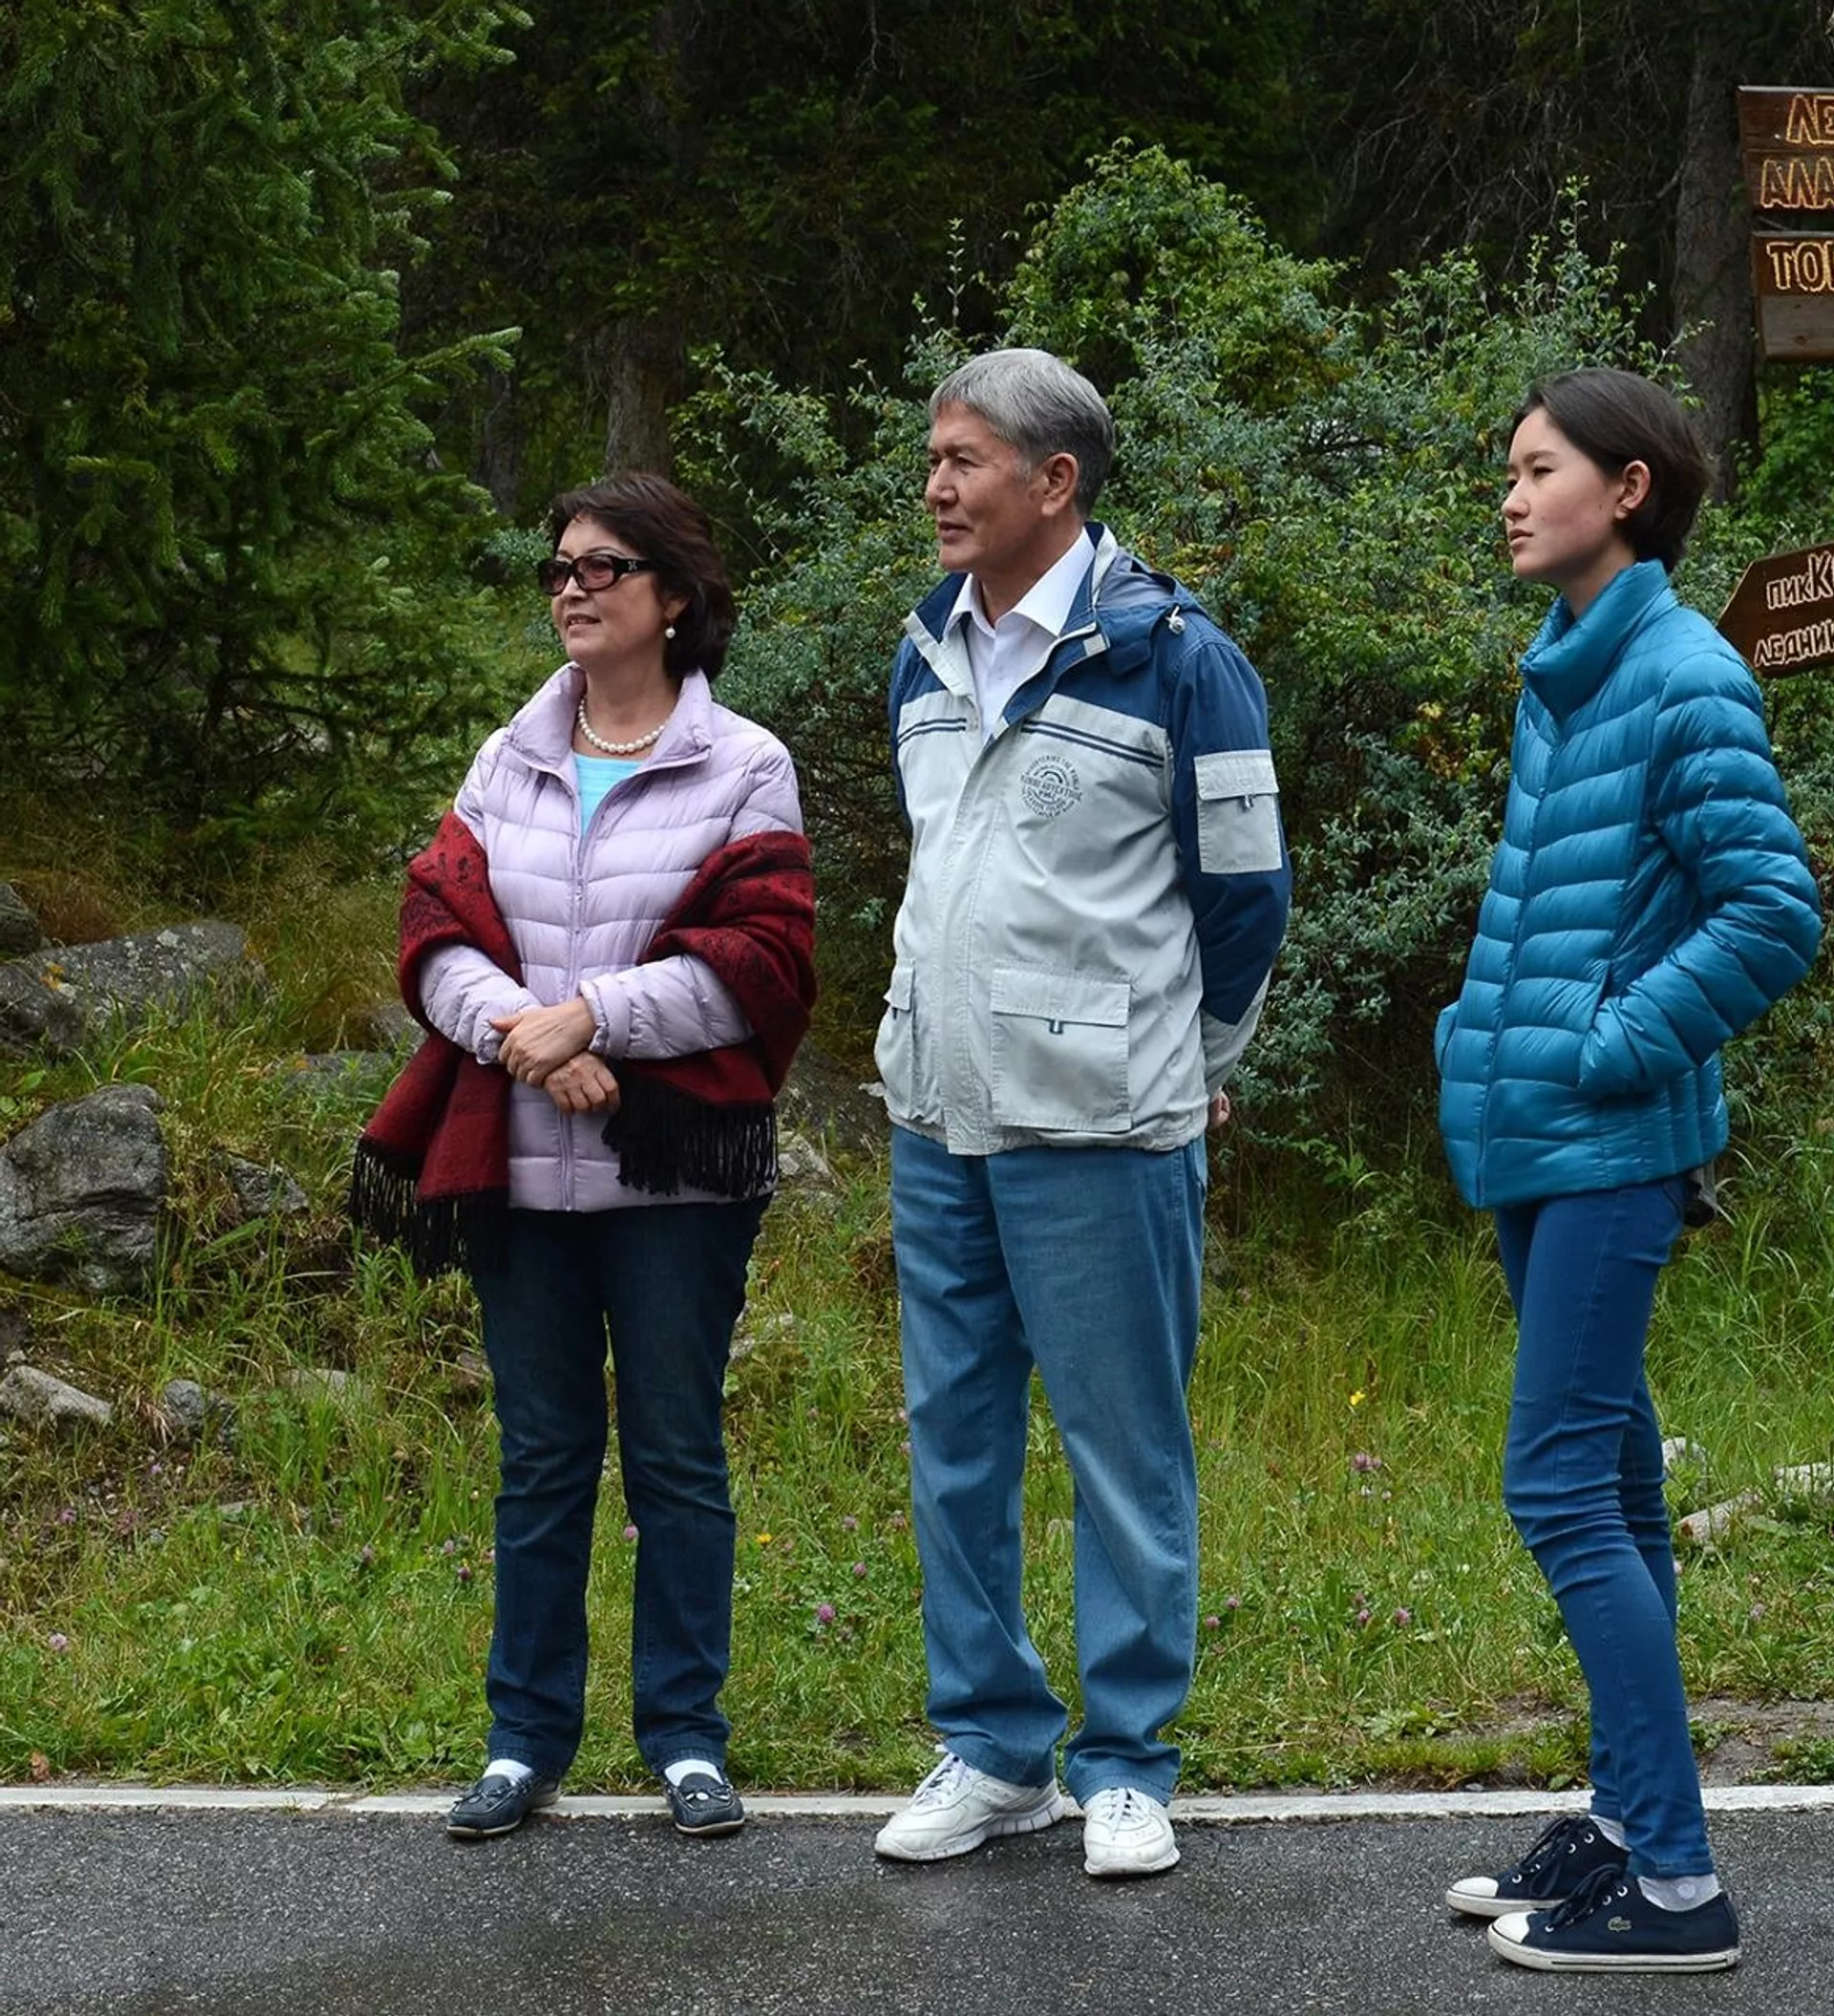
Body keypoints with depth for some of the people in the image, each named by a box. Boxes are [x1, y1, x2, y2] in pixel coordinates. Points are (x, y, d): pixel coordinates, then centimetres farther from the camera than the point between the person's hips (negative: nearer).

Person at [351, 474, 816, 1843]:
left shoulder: (743, 769, 0)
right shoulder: (510, 762, 12)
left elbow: (757, 964, -10)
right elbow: (438, 933, 4)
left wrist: (593, 1015, -18)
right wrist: (518, 1033, -15)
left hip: (677, 1168, -3)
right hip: (522, 1166, 4)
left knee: (678, 1454, 4)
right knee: (542, 1456, 9)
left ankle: (688, 1734, 14)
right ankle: (528, 1737, 17)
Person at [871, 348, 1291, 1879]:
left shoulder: (1172, 658, -9)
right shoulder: (927, 660, 11)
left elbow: (1242, 890, -3)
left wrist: (1183, 1067, 7)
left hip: (1101, 1128, -7)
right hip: (937, 1119, 7)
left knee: (1124, 1446, 1)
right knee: (955, 1438, 10)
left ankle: (1128, 1765, 11)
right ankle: (993, 1749, 21)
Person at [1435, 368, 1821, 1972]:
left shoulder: (1685, 682, -13)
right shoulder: (1557, 676, 13)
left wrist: (1613, 1049, -15)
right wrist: (1488, 1031, 14)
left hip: (1611, 1146, -9)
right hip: (1538, 1141, 9)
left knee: (1562, 1487, -10)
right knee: (1609, 1481, 14)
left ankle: (1676, 1885, -6)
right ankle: (1627, 1821, 23)